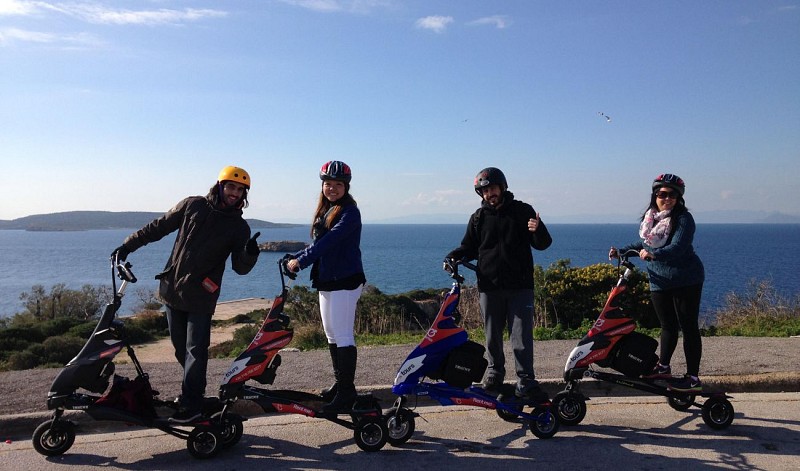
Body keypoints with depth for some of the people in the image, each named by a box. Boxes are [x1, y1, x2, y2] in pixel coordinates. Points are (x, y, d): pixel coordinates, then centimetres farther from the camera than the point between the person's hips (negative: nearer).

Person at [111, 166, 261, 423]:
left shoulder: (239, 227, 0)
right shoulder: (193, 206, 3)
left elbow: (240, 268, -4)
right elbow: (158, 227, 10)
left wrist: (249, 253, -26)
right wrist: (127, 246, 8)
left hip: (201, 297, -2)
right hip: (172, 288, 3)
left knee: (195, 350, -6)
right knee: (180, 346, 11)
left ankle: (190, 404, 1)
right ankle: (194, 388, 28)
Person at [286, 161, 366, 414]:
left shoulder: (350, 213, -12)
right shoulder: (324, 211, 15)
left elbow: (330, 240, -23)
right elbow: (318, 244, 15)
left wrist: (301, 261, -26)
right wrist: (294, 258, 2)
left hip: (344, 281, -9)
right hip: (325, 281, 9)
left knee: (343, 337, -8)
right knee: (331, 335, 16)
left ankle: (346, 393, -3)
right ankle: (339, 383, 29)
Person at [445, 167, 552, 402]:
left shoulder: (522, 211, 4)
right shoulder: (478, 217, 10)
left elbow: (542, 244, 3)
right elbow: (469, 248, 16)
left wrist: (538, 230, -19)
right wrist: (453, 257, -4)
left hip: (520, 285, -2)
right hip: (489, 286, 2)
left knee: (522, 335, -5)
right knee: (493, 335, 12)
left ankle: (526, 382, -1)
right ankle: (495, 371, 31)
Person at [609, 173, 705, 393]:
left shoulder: (683, 218, -13)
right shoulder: (650, 217, 7)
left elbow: (677, 247, -28)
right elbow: (643, 244, 22)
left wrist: (654, 255, -43)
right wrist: (621, 251, 12)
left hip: (686, 280, -6)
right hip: (659, 282, 6)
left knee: (688, 327, -1)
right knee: (667, 326, 18)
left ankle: (693, 378, 6)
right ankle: (663, 367, 31)